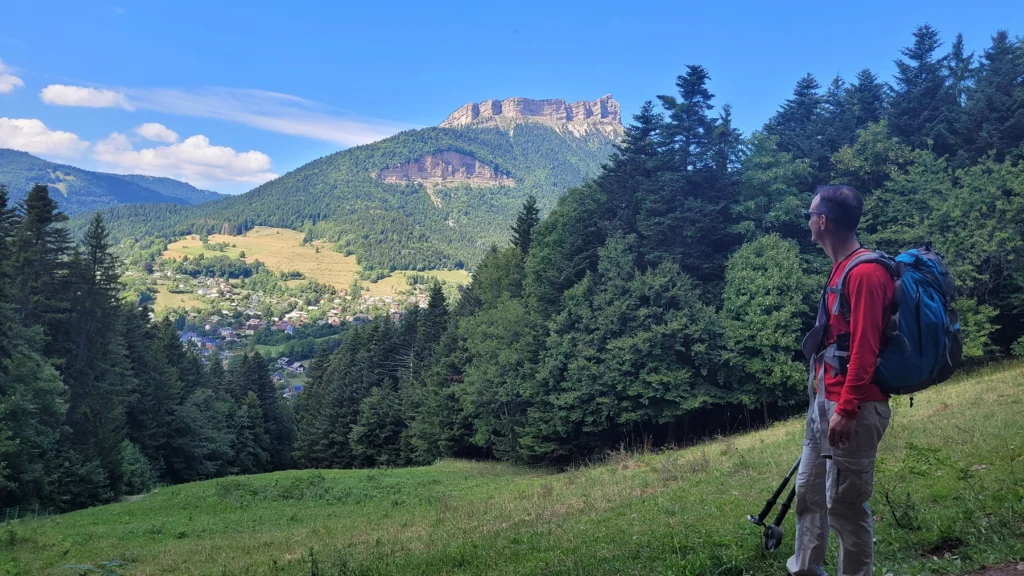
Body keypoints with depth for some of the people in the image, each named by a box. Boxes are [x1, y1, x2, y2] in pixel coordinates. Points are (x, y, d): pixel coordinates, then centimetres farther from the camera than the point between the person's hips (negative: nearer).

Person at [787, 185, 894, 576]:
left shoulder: (865, 272, -15)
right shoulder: (840, 269, 15)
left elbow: (865, 349, -21)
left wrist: (846, 409, -23)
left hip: (852, 409, -10)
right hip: (824, 403, 10)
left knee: (845, 503, -2)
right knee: (809, 491, 16)